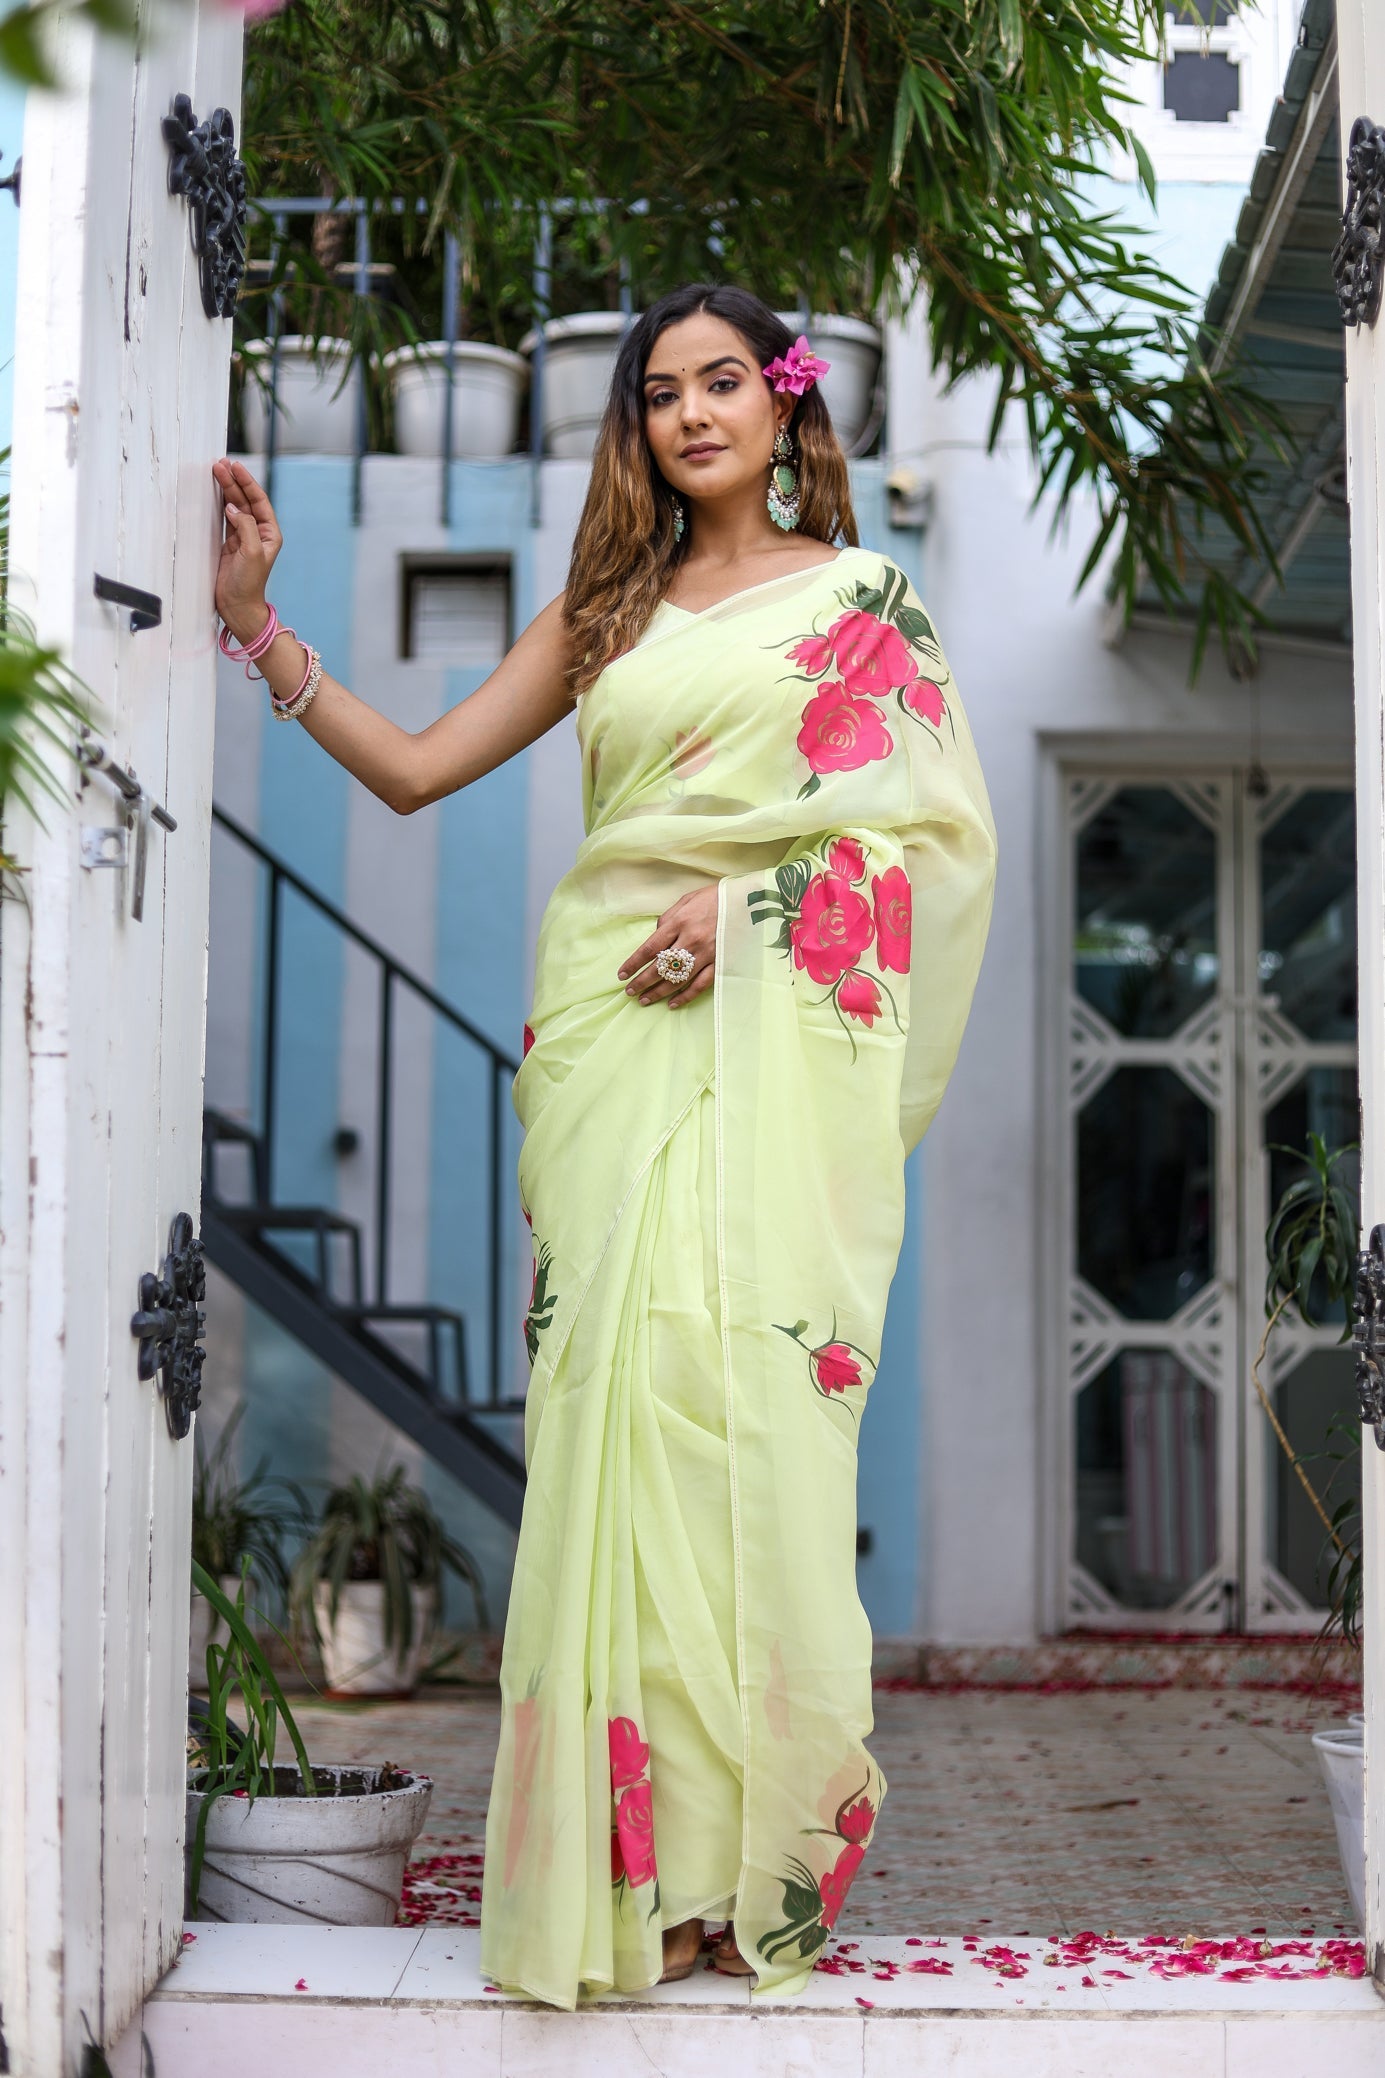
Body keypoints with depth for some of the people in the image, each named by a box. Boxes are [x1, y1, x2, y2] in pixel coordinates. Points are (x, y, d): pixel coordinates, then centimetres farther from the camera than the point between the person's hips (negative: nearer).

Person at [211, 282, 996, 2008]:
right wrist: (256, 620, 8)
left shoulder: (857, 596, 12)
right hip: (609, 1019, 3)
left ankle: (743, 1838, -7)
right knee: (620, 1378, -7)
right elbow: (415, 768, 15)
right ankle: (633, 1845, -5)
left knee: (737, 1366, -13)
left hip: (771, 1024, -3)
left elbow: (938, 810, 1)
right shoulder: (604, 607, 21)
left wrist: (753, 897, -11)